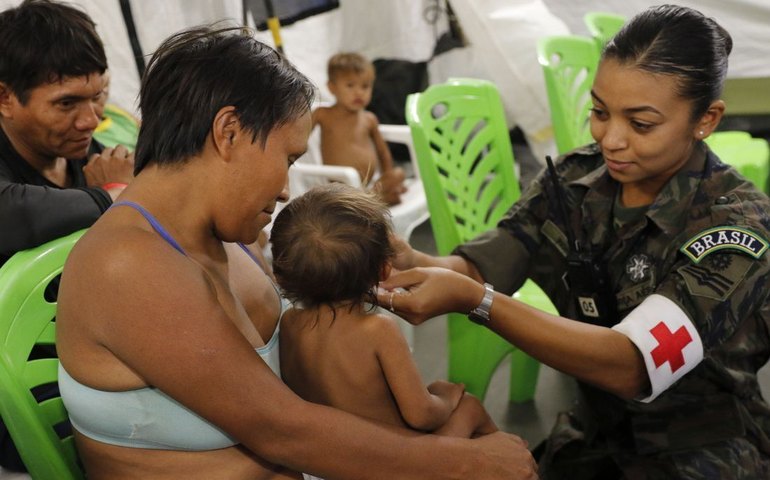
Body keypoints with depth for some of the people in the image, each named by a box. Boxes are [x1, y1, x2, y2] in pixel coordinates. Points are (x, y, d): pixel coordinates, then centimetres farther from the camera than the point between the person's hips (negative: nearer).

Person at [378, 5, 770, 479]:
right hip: (594, 437, 5)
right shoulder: (576, 178, -6)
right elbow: (477, 268, -10)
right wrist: (408, 261, -33)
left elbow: (632, 367, -32)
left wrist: (471, 299, -41)